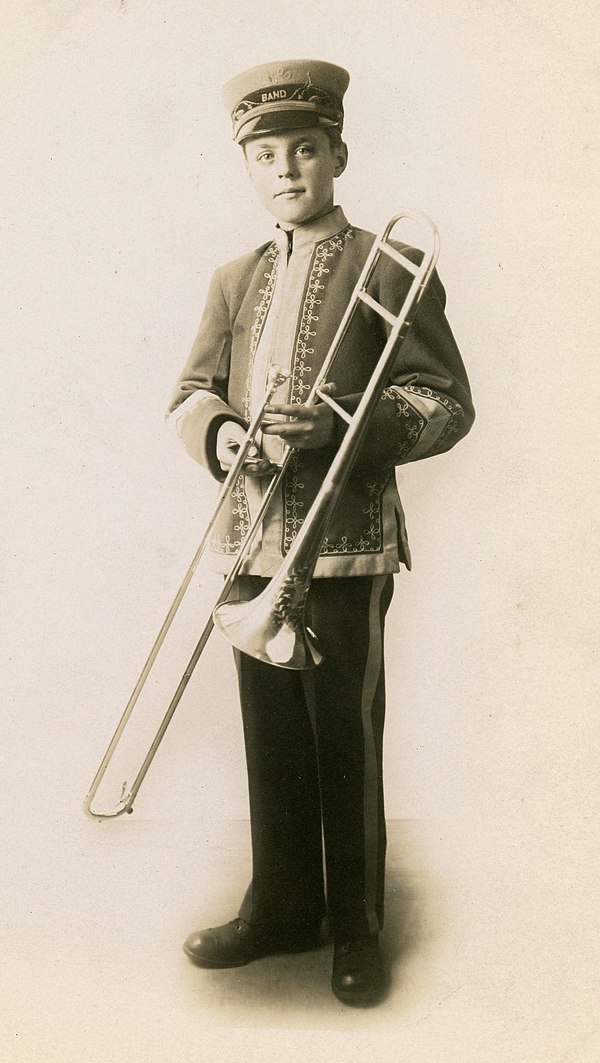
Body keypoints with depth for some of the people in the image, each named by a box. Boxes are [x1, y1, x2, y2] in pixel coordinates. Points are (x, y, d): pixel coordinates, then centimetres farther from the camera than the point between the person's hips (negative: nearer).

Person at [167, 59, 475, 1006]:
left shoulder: (392, 269, 0)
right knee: (272, 742, 14)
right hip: (250, 544, 5)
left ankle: (358, 929, 22)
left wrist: (340, 427, -20)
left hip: (346, 546, -5)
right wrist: (221, 432, -11)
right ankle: (282, 909, 31)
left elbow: (448, 404, -5)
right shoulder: (235, 279, 16)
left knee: (347, 748, 4)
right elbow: (190, 394, 13)